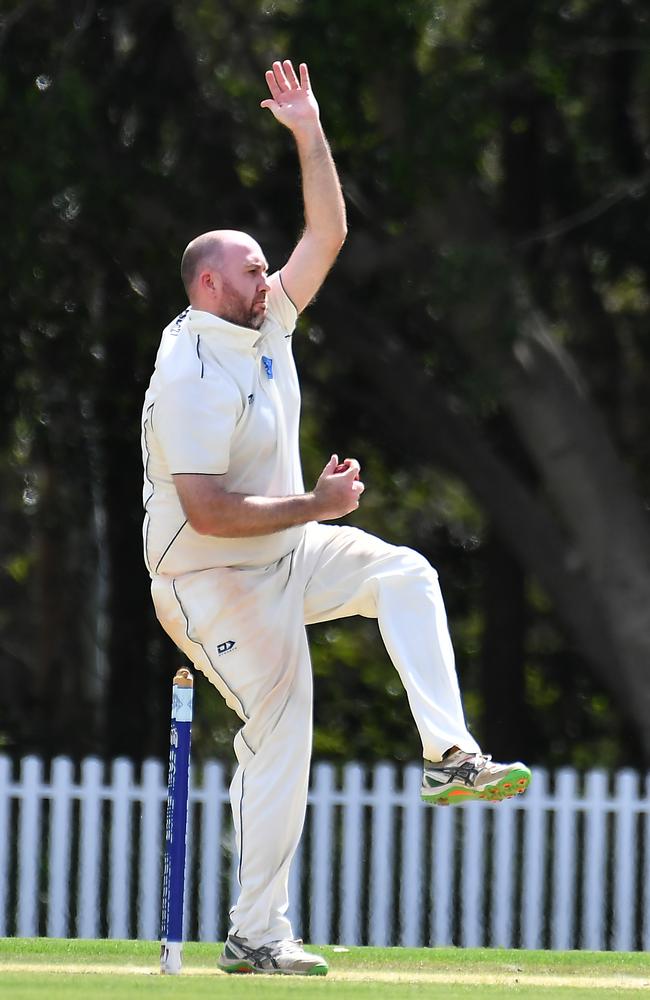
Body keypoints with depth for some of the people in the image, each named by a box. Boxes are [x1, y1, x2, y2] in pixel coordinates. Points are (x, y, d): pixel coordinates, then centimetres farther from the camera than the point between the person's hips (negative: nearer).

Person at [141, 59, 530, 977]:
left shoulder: (265, 324, 2)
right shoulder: (193, 377, -25)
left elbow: (327, 234, 7)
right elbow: (207, 512, -31)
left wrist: (310, 134, -4)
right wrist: (315, 507, -22)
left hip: (286, 556, 9)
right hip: (212, 584, -9)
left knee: (404, 574, -2)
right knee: (280, 736, -8)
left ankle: (449, 756, -9)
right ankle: (255, 938, -3)